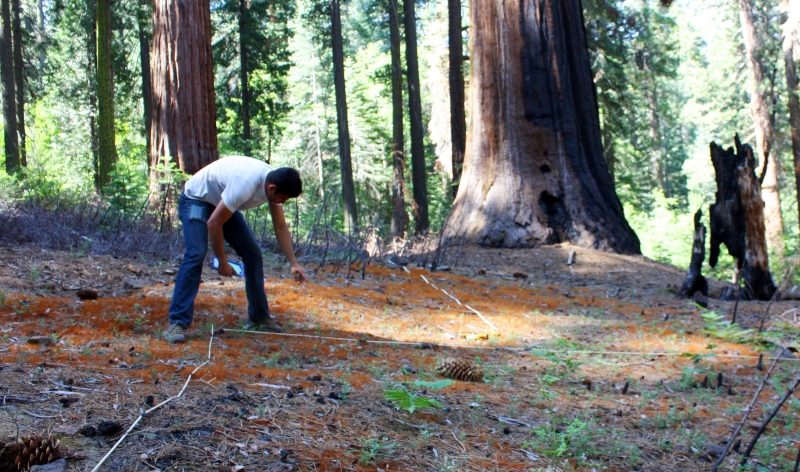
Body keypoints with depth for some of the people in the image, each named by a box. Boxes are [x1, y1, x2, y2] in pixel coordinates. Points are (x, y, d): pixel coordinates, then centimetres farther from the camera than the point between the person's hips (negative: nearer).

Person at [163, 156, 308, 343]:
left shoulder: (274, 183, -15)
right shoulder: (245, 185, -40)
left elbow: (280, 226, -3)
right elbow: (213, 223, -32)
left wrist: (294, 263, -9)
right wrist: (223, 263, -23)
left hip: (223, 204, 8)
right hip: (196, 199, -8)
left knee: (253, 253, 1)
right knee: (195, 255, -26)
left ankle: (259, 318, 13)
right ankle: (177, 324, -26)